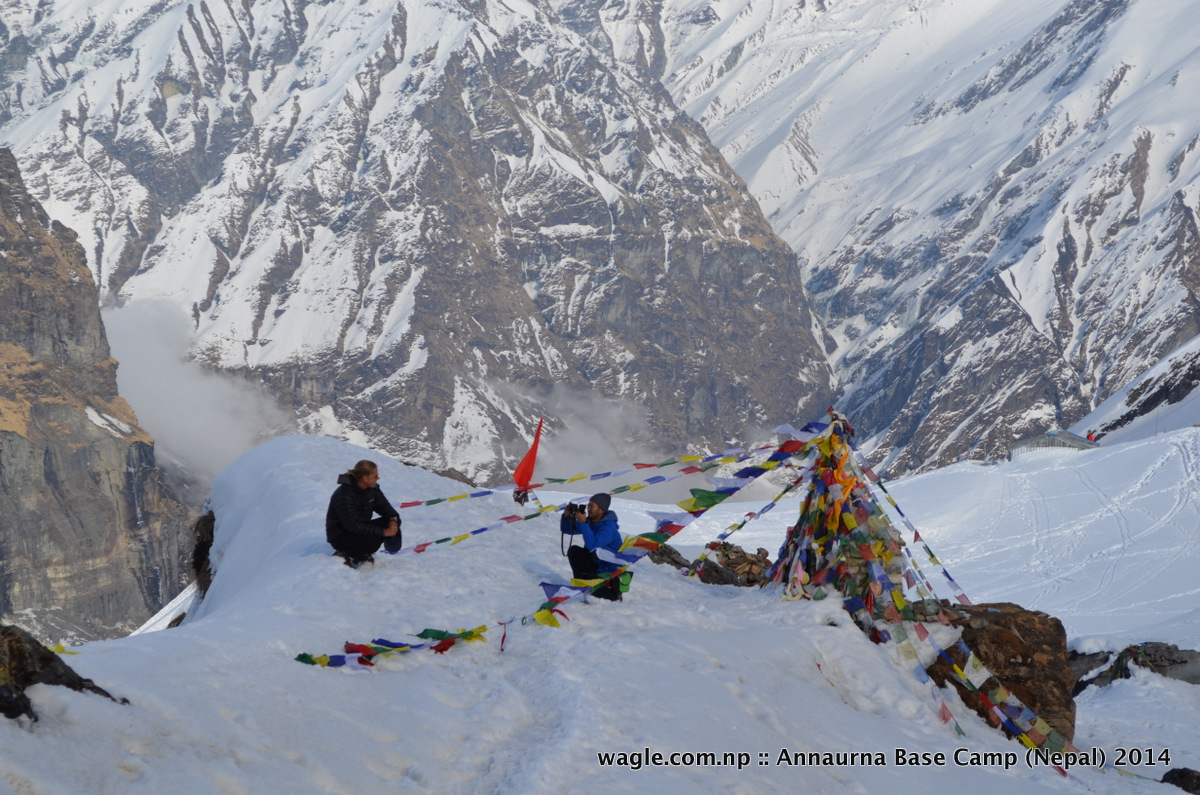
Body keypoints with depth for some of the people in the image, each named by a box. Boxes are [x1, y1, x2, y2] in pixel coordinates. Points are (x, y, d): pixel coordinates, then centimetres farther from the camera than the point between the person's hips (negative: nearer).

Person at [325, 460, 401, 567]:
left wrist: (393, 519, -20)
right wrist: (383, 532, -32)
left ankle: (363, 553, 1)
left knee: (392, 522, -10)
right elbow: (354, 526, -30)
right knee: (373, 540, -33)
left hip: (360, 528, 9)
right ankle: (345, 554, -9)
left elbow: (383, 505, 5)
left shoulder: (372, 488, -3)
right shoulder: (344, 496, -28)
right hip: (340, 537, -9)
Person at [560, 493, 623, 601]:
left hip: (609, 571, -8)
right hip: (595, 563, 8)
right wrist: (566, 516, -13)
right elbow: (566, 529, 8)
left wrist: (582, 523, -34)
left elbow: (593, 546, -37)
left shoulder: (608, 527, -25)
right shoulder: (589, 521, 1)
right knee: (574, 551, -5)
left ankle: (613, 593, 0)